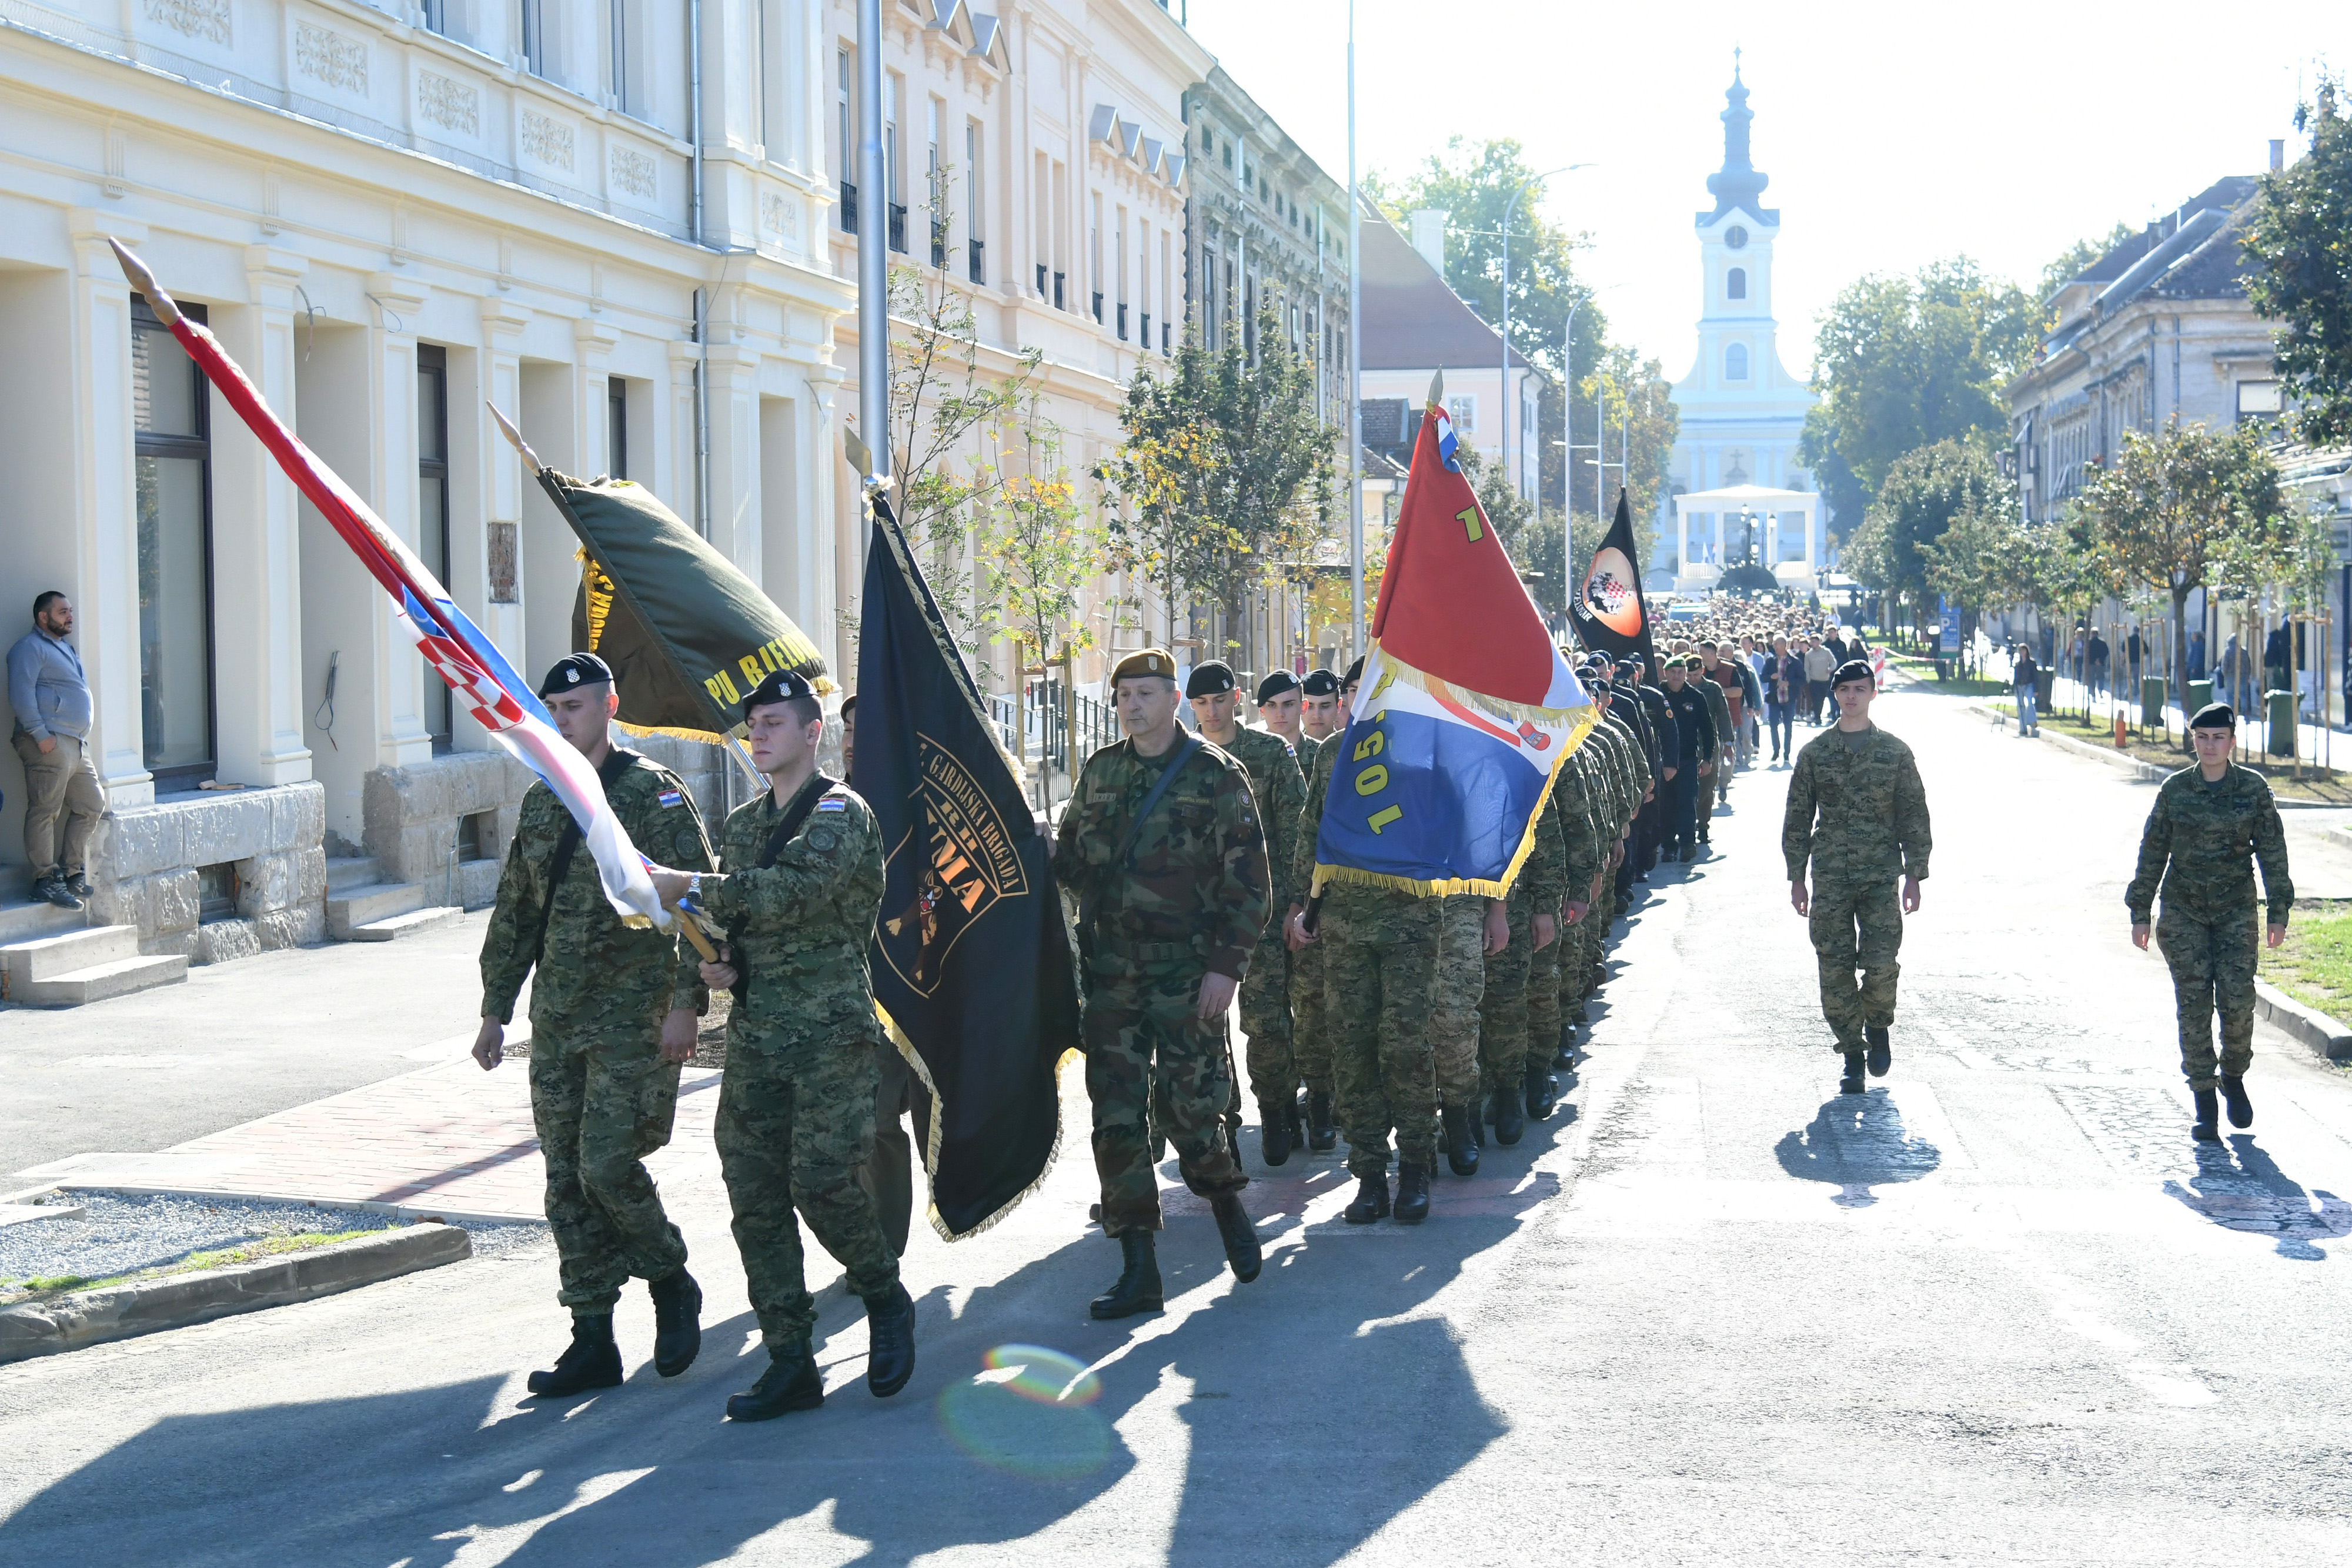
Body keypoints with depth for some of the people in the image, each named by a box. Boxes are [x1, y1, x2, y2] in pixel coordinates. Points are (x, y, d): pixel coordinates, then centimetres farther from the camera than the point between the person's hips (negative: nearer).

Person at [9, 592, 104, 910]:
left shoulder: (64, 648, 26)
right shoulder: (30, 648, -4)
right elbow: (20, 694, -15)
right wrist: (40, 734, -21)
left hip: (76, 744, 10)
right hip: (51, 743, -10)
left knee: (92, 805, 10)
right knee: (45, 811, -9)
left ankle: (71, 873, 16)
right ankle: (46, 880, -9)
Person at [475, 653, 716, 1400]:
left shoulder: (654, 794, -6)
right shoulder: (540, 804, 14)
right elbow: (514, 916, 20)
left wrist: (684, 1002, -16)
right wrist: (495, 1009, 17)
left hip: (634, 1021, -6)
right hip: (556, 1023, 7)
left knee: (609, 1167, -13)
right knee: (568, 1183, 5)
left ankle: (673, 1288, 13)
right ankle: (592, 1343, 11)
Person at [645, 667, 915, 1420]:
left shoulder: (841, 813, -6)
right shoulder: (741, 823, 18)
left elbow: (795, 890, -22)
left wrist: (689, 887, -22)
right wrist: (721, 963, 4)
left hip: (830, 1028, -7)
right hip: (755, 1033, 7)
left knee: (821, 1181, -13)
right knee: (755, 1196, 1)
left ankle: (886, 1302, 14)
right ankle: (790, 1364, 7)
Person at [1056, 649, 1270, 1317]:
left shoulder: (1215, 775, -3)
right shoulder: (1100, 772, 12)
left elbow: (1248, 880, -5)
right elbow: (1072, 861, 18)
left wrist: (1227, 965, -12)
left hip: (1186, 972, -4)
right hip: (1110, 971, 4)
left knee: (1189, 1105, -4)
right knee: (1115, 1114, 0)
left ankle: (1227, 1205, 28)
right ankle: (1137, 1268, 5)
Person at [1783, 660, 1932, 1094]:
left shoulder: (1895, 752, 4)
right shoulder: (1814, 753, 7)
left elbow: (1914, 815, 6)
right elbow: (1798, 817, 10)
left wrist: (1915, 875, 0)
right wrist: (1796, 877, 6)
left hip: (1881, 877, -1)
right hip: (1830, 878, 1)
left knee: (1881, 963, -11)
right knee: (1835, 969, -1)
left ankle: (1877, 1025, 19)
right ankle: (1852, 1055, 12)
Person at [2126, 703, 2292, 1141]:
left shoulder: (2253, 789, -1)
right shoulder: (2175, 789, 0)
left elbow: (2272, 850, 2)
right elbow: (2153, 851, 5)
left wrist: (2278, 912, -2)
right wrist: (2140, 913, 5)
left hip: (2235, 910, 0)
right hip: (2183, 910, 0)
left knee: (2237, 1001, -8)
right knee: (2194, 1005, -4)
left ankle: (2234, 1078, 20)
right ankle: (2204, 1103, 5)